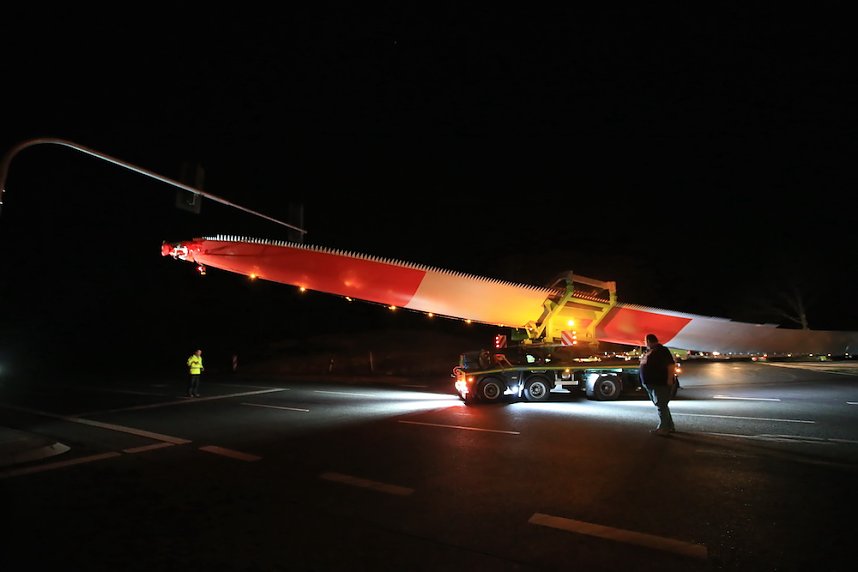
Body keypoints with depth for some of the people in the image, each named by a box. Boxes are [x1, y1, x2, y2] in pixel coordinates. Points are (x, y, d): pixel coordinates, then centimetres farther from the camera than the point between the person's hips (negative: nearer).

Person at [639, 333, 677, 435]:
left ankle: (663, 428, -3)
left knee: (661, 406, -7)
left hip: (661, 384, -10)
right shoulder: (648, 351, 16)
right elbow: (645, 365, 23)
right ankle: (670, 427, 24)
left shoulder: (661, 350, -11)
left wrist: (670, 379, -24)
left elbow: (671, 365, -18)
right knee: (662, 406, 15)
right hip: (651, 384, 10)